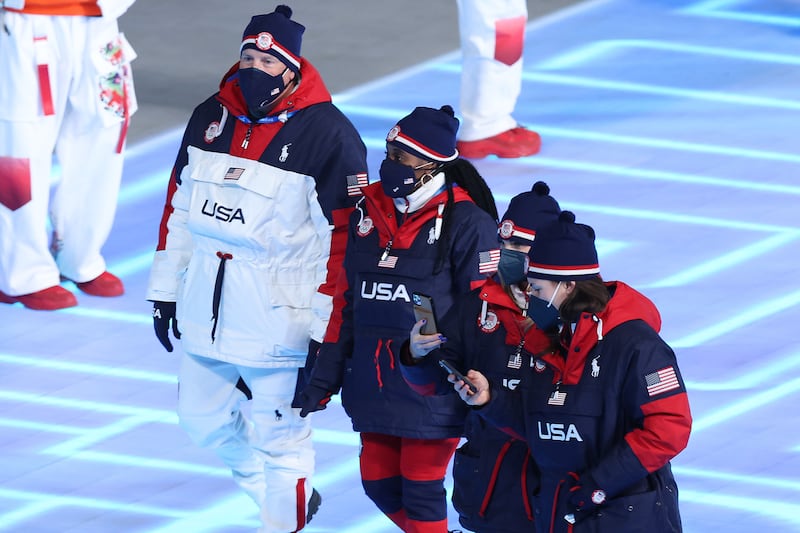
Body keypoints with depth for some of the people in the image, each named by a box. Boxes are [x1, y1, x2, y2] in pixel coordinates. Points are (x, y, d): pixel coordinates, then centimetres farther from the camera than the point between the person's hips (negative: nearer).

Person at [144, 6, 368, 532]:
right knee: (204, 417, 18)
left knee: (279, 436, 0)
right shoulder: (211, 117, 3)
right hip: (206, 306, 7)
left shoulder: (326, 134, -16)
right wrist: (165, 291, 16)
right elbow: (180, 206, 14)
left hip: (279, 317, -7)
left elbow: (342, 238, -15)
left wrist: (327, 334, -16)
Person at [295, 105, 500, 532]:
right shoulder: (369, 212, 7)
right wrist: (324, 379, 13)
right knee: (380, 485, 12)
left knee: (420, 493, -1)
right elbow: (346, 302, 14)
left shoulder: (466, 223, -12)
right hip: (373, 382, 7)